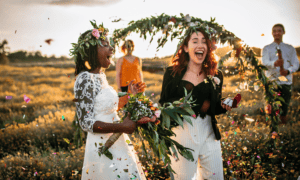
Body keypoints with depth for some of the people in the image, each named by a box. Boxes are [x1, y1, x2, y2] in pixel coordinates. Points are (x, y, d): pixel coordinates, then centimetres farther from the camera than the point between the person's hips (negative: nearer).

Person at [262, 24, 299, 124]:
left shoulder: (290, 48, 17)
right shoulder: (267, 48, 12)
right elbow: (264, 62, -7)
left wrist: (288, 71, -18)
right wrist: (274, 63, -30)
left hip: (286, 82, 1)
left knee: (284, 109, 0)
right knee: (272, 108, -6)